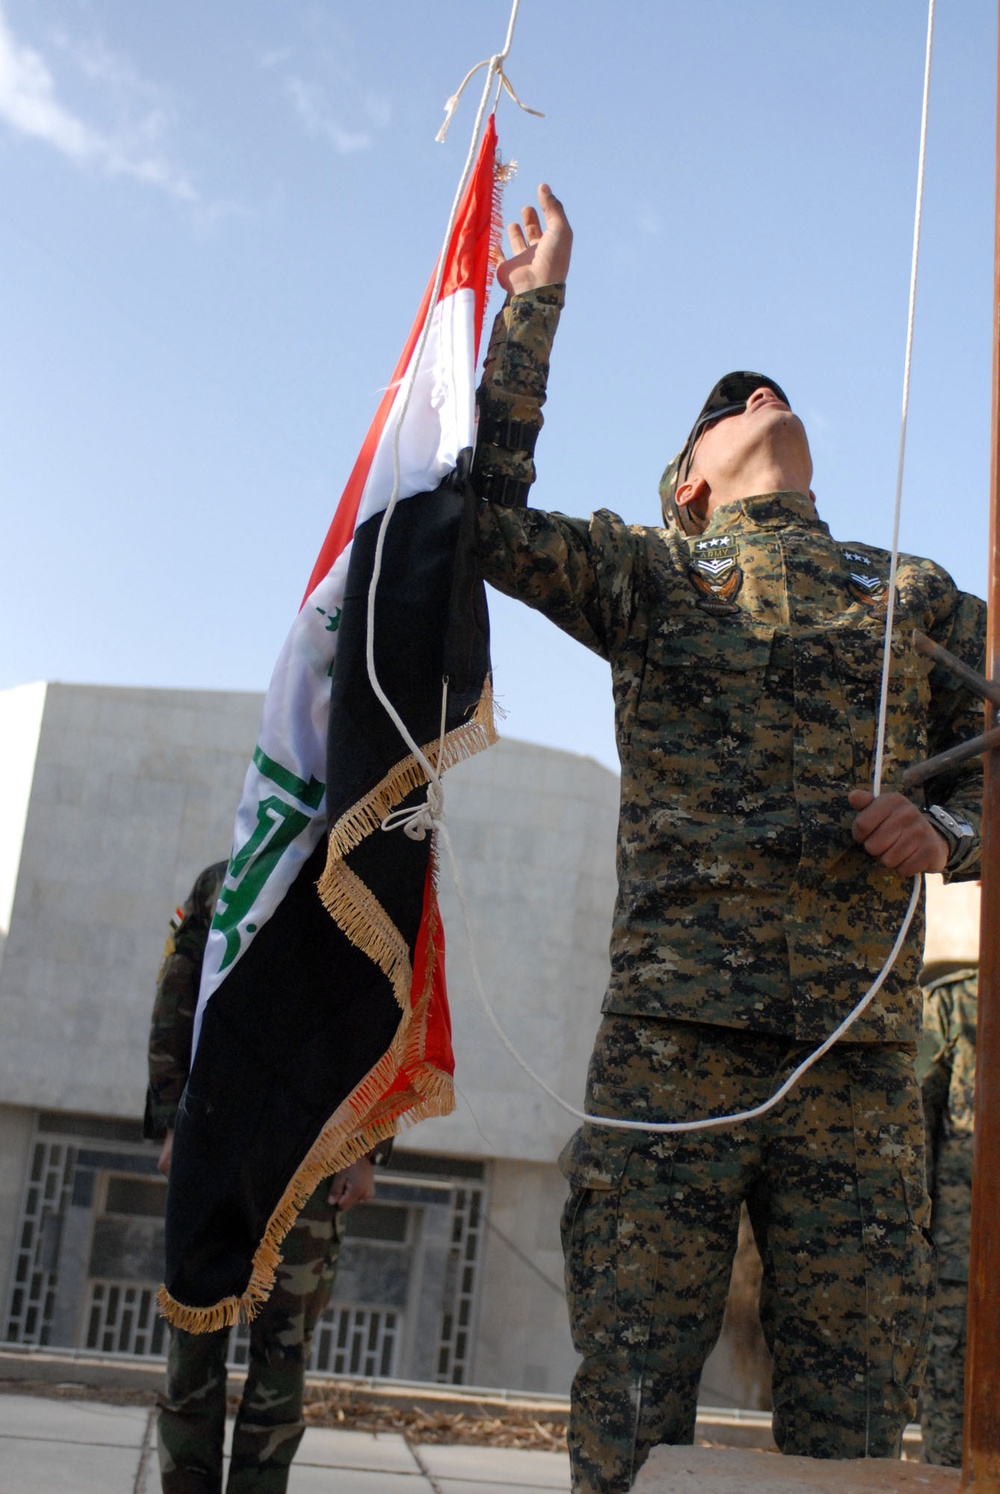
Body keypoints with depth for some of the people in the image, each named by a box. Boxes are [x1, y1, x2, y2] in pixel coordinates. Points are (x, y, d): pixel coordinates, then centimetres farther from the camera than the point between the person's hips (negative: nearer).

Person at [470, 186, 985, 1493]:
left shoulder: (916, 595, 21)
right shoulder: (647, 571, 15)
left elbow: (987, 770, 19)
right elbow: (486, 512, 2)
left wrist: (943, 836, -4)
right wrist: (535, 305, 4)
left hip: (863, 1049, 2)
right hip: (674, 1028, -2)